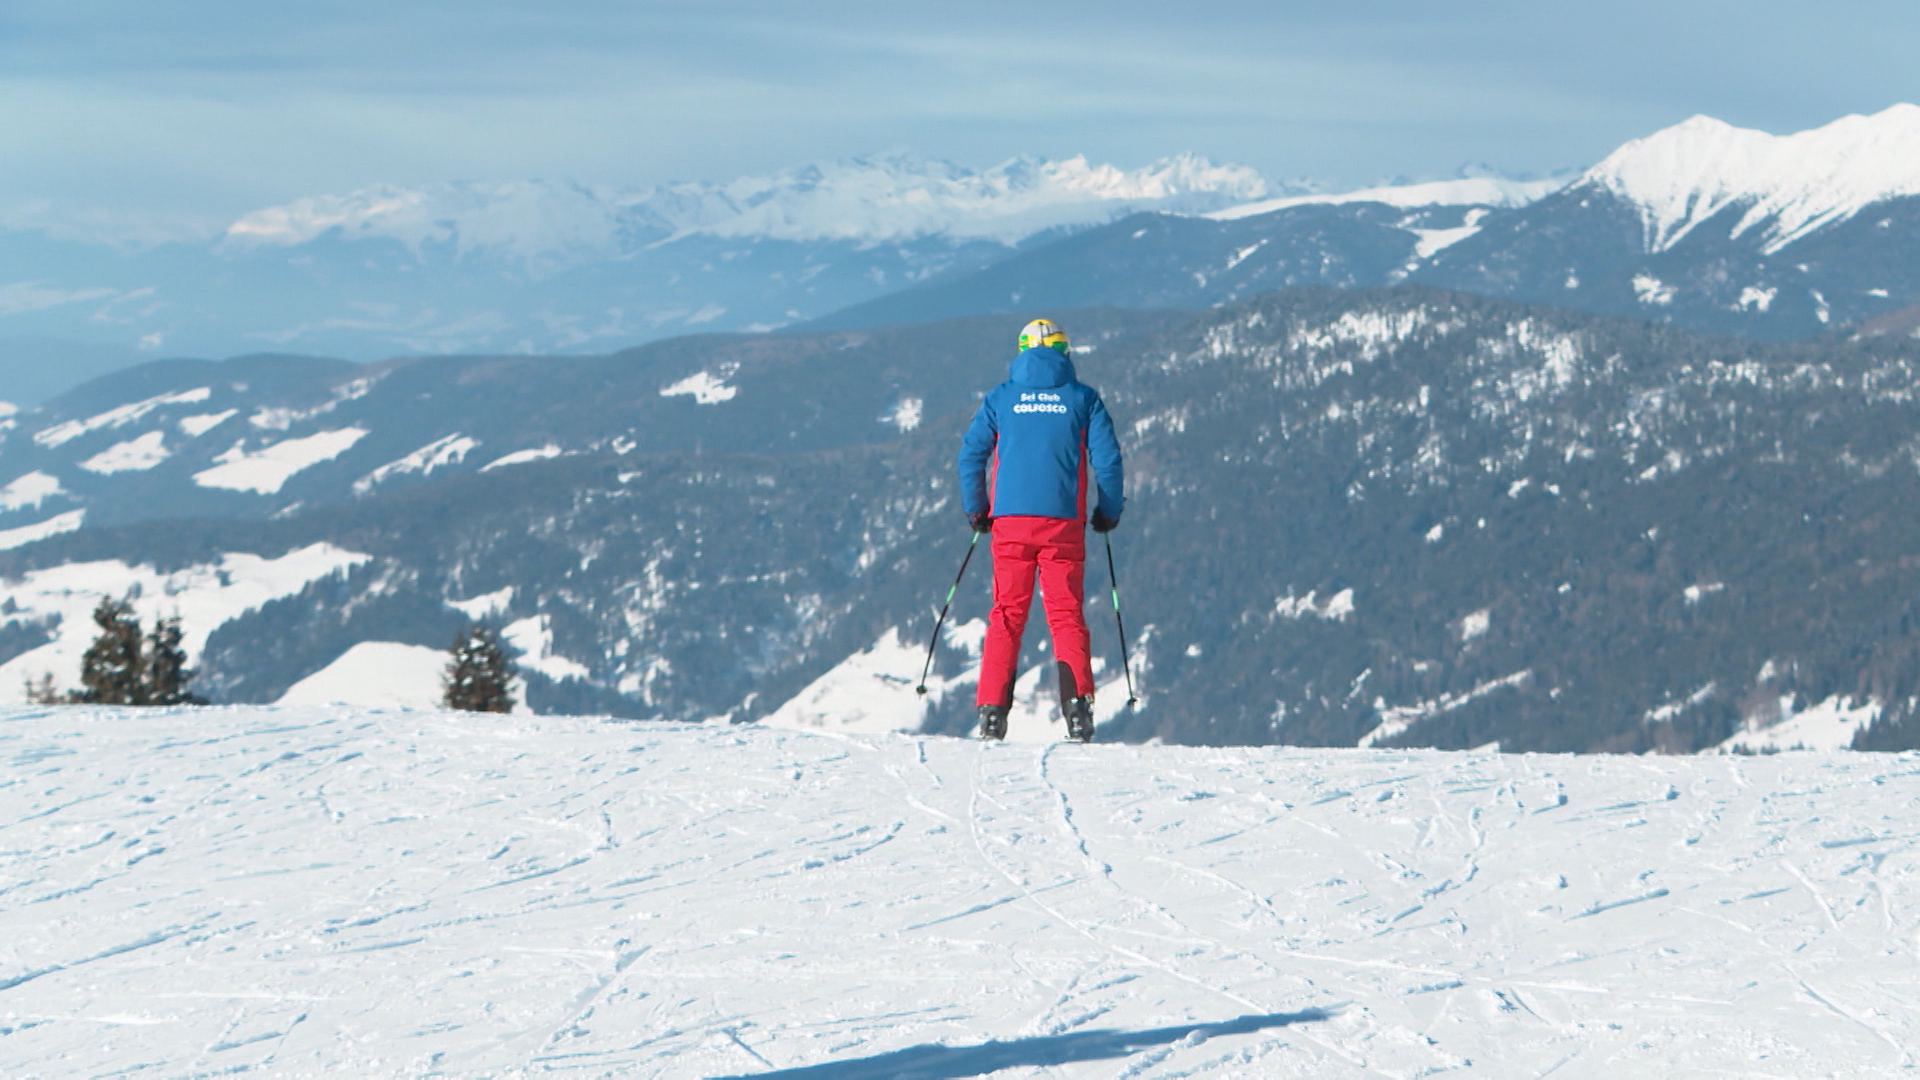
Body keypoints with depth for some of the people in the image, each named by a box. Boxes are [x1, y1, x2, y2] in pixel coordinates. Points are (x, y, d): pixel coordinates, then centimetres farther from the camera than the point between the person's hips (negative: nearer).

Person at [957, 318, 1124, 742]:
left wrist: (975, 511, 15)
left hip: (1011, 520, 1)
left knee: (1007, 614, 5)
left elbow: (971, 454, 4)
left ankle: (992, 710, -4)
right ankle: (1077, 703, -11)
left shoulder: (1001, 398, 7)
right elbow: (1107, 460, 1)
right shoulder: (1082, 399, 5)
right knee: (1066, 612, 4)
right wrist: (1109, 512, 14)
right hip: (1063, 521, -1)